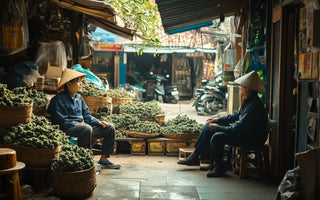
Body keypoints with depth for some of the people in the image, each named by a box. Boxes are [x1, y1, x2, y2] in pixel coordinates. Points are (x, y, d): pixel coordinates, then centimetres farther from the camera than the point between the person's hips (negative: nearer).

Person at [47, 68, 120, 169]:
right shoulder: (59, 99, -8)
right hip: (67, 130, -9)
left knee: (109, 128, 2)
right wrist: (78, 124, -17)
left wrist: (98, 122, 2)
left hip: (82, 126, 9)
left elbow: (86, 115, 19)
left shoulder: (78, 97, 18)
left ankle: (103, 159, 5)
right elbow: (61, 121, -14)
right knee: (87, 129, -39)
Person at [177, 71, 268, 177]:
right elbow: (237, 115, 21)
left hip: (251, 138, -11)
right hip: (242, 130, 11)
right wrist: (219, 120, 12)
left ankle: (219, 168, -6)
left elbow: (237, 129, -28)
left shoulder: (254, 106, -27)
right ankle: (194, 157, 11)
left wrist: (217, 127, -17)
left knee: (217, 137, -29)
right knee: (208, 128, 6)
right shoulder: (248, 101, 5)